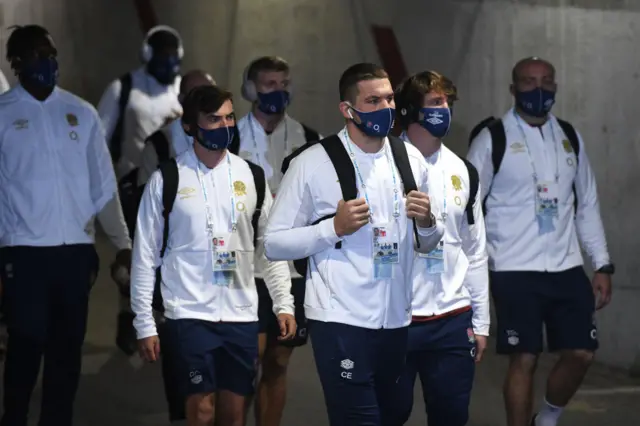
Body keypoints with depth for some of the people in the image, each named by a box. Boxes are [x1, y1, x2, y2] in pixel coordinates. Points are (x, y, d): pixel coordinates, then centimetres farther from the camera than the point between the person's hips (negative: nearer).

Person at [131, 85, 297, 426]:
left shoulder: (251, 176, 7)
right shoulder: (166, 180, -2)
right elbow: (146, 256, 0)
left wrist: (284, 304, 4)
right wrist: (144, 324, -3)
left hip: (241, 315, 3)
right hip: (189, 314, -3)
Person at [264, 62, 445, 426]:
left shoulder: (410, 158, 8)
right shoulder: (313, 164, -7)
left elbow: (427, 243, 16)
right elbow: (274, 244, -8)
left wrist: (427, 222, -6)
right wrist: (334, 226, -19)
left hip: (396, 320, 5)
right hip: (341, 321, -5)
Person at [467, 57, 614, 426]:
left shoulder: (570, 138, 10)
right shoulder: (493, 140, -5)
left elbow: (588, 205, 14)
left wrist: (603, 265, 9)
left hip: (566, 268, 4)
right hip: (516, 271, -4)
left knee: (581, 354, 3)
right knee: (524, 359, -2)